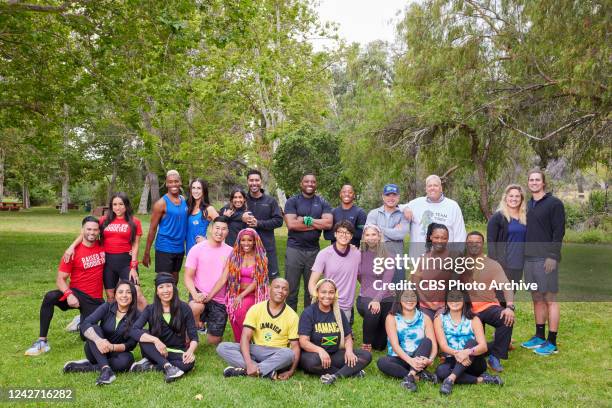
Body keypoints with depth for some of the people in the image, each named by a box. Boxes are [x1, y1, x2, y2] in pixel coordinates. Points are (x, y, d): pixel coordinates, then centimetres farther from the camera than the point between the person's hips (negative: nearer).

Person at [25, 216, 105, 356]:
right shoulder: (74, 252, -12)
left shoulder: (103, 247, -3)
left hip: (95, 300, 2)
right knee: (50, 297, -32)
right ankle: (42, 341, -22)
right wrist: (69, 294, -31)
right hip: (76, 293, -2)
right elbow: (60, 279, -12)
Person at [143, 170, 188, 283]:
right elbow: (153, 229, -8)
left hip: (180, 249, 5)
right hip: (164, 249, -5)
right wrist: (147, 253, -8)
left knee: (174, 280, 14)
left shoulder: (184, 200, 5)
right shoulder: (161, 203, -10)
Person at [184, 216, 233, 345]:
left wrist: (209, 296, -14)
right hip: (200, 294, -2)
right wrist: (195, 294, -24)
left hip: (220, 301, 2)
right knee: (196, 307, -38)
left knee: (214, 341, 3)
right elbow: (188, 277, -6)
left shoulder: (230, 252, 1)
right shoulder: (197, 249, -4)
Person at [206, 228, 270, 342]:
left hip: (253, 295, -3)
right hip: (235, 295, 3)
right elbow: (223, 279, -1)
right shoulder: (234, 257, 4)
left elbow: (256, 281, -7)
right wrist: (209, 296, -10)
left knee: (240, 311, -28)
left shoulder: (261, 259, 0)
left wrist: (241, 296, -19)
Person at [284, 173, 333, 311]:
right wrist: (317, 224, -8)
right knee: (291, 289, 3)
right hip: (294, 249, -2)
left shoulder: (322, 203, 8)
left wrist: (306, 219, -12)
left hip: (314, 250, 2)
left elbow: (328, 223, -6)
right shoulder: (292, 201, 1)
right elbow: (291, 224, -13)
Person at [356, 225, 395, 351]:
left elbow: (386, 282, -19)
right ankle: (366, 345, -12)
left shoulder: (387, 257, -8)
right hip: (365, 298, 0)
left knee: (380, 345, 2)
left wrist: (377, 299, -32)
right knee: (371, 312, -37)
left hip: (384, 298, 0)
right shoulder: (360, 255, 0)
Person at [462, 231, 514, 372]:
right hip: (467, 309, -1)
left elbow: (506, 287, -3)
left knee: (507, 319, -30)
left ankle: (495, 357, -15)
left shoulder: (493, 264, 10)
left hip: (488, 306, 1)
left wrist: (510, 307, -20)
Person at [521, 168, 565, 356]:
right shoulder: (529, 204, 14)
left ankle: (552, 342, 7)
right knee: (537, 299, 13)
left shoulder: (554, 203, -6)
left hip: (546, 259, -7)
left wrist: (552, 256, -17)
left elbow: (559, 232, -11)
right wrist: (524, 253, 13)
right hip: (530, 259, 7)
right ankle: (539, 337, 24)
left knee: (550, 299, -1)